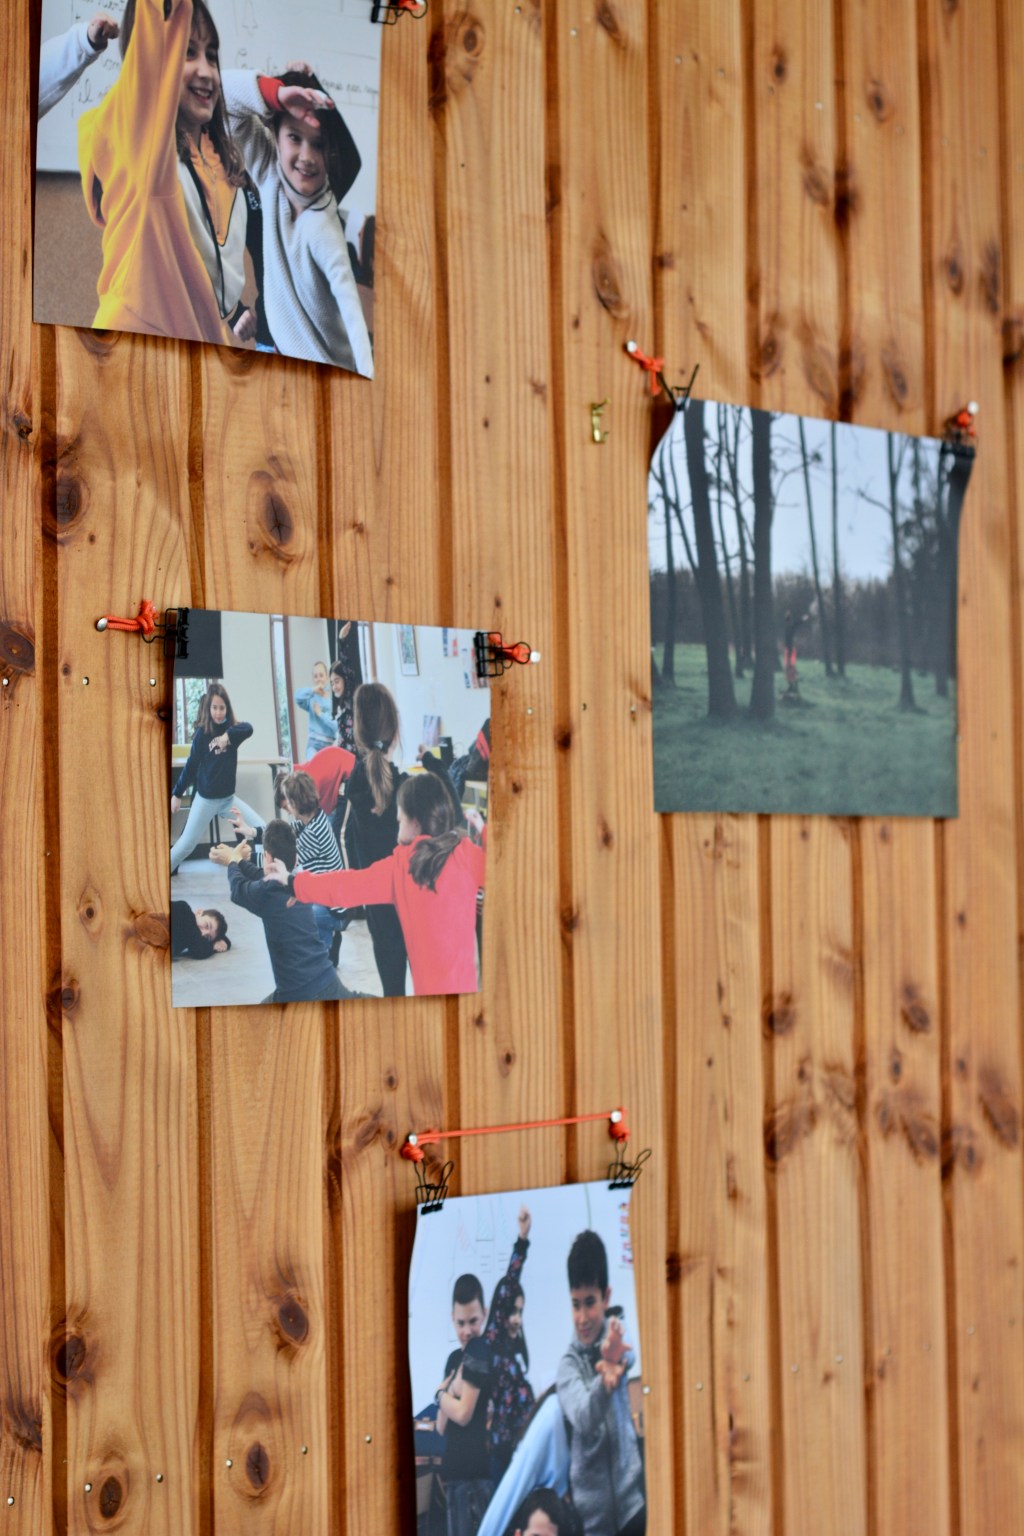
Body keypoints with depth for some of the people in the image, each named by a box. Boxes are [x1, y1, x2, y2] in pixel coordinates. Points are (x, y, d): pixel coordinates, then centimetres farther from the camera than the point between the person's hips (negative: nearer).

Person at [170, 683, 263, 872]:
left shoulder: (232, 729, -2)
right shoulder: (202, 732, -9)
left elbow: (248, 728, -25)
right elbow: (192, 765, -2)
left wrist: (228, 736, -41)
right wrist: (177, 794, 0)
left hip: (229, 797, 3)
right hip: (206, 799, -3)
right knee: (185, 846, -2)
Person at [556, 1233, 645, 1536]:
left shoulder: (616, 1336, 1)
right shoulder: (568, 1365, -2)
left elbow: (629, 1359, -22)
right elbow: (583, 1419, -20)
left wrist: (614, 1359, -46)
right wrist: (605, 1381, -41)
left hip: (632, 1499, 0)